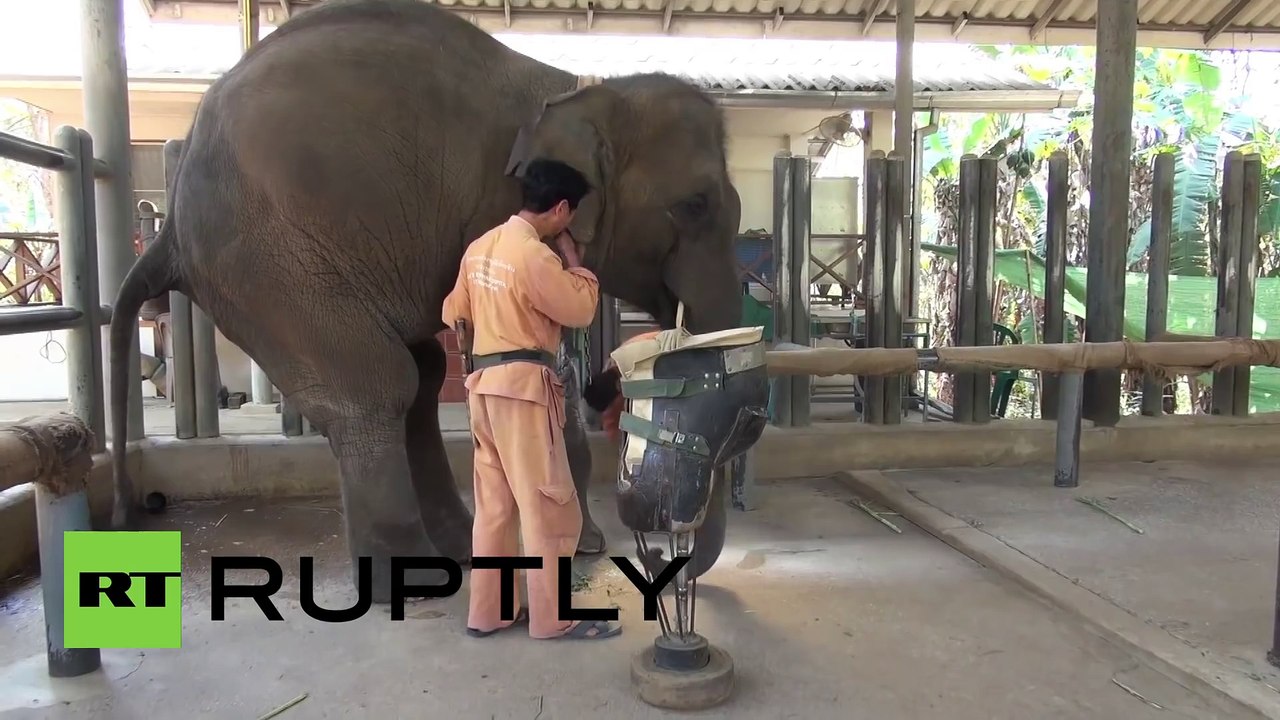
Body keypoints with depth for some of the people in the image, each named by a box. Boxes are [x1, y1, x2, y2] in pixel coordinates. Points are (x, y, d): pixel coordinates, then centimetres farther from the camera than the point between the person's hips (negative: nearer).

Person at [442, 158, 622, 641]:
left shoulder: (481, 246, 11)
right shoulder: (535, 256, -17)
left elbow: (455, 312, 18)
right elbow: (581, 310, -9)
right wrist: (573, 258, 2)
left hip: (484, 382, 9)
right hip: (522, 384, -9)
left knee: (494, 503, 14)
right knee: (548, 505, 0)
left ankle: (489, 610, 22)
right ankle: (551, 617, 8)